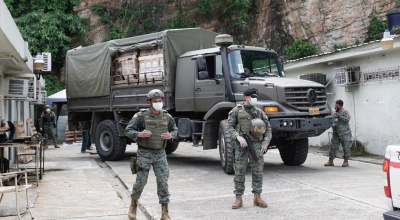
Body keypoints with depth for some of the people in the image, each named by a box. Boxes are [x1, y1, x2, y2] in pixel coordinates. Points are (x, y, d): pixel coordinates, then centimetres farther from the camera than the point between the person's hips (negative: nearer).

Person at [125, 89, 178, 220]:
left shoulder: (167, 117, 2)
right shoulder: (141, 116, -7)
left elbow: (175, 130, 17)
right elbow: (128, 131, -5)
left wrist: (170, 135, -7)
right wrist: (139, 134, -25)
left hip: (160, 154, 2)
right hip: (144, 154, -2)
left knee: (163, 182, -3)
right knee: (141, 181, 2)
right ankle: (133, 204, 31)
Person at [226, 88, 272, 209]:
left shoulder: (259, 112, 11)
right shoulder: (236, 111, 3)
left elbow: (268, 128, 12)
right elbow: (229, 127, -3)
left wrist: (266, 142, -2)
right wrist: (239, 137, -19)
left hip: (256, 145, 2)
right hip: (241, 146, -2)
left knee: (258, 172, 1)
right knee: (239, 172, 0)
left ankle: (257, 198, 12)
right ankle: (238, 199, 9)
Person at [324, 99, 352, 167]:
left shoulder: (345, 112, -5)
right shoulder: (334, 112, 16)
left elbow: (347, 120, -21)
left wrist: (338, 115, -23)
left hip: (344, 133, -6)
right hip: (336, 133, 6)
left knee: (346, 147, 0)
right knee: (333, 147, 2)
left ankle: (346, 161, 9)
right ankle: (330, 161, 5)